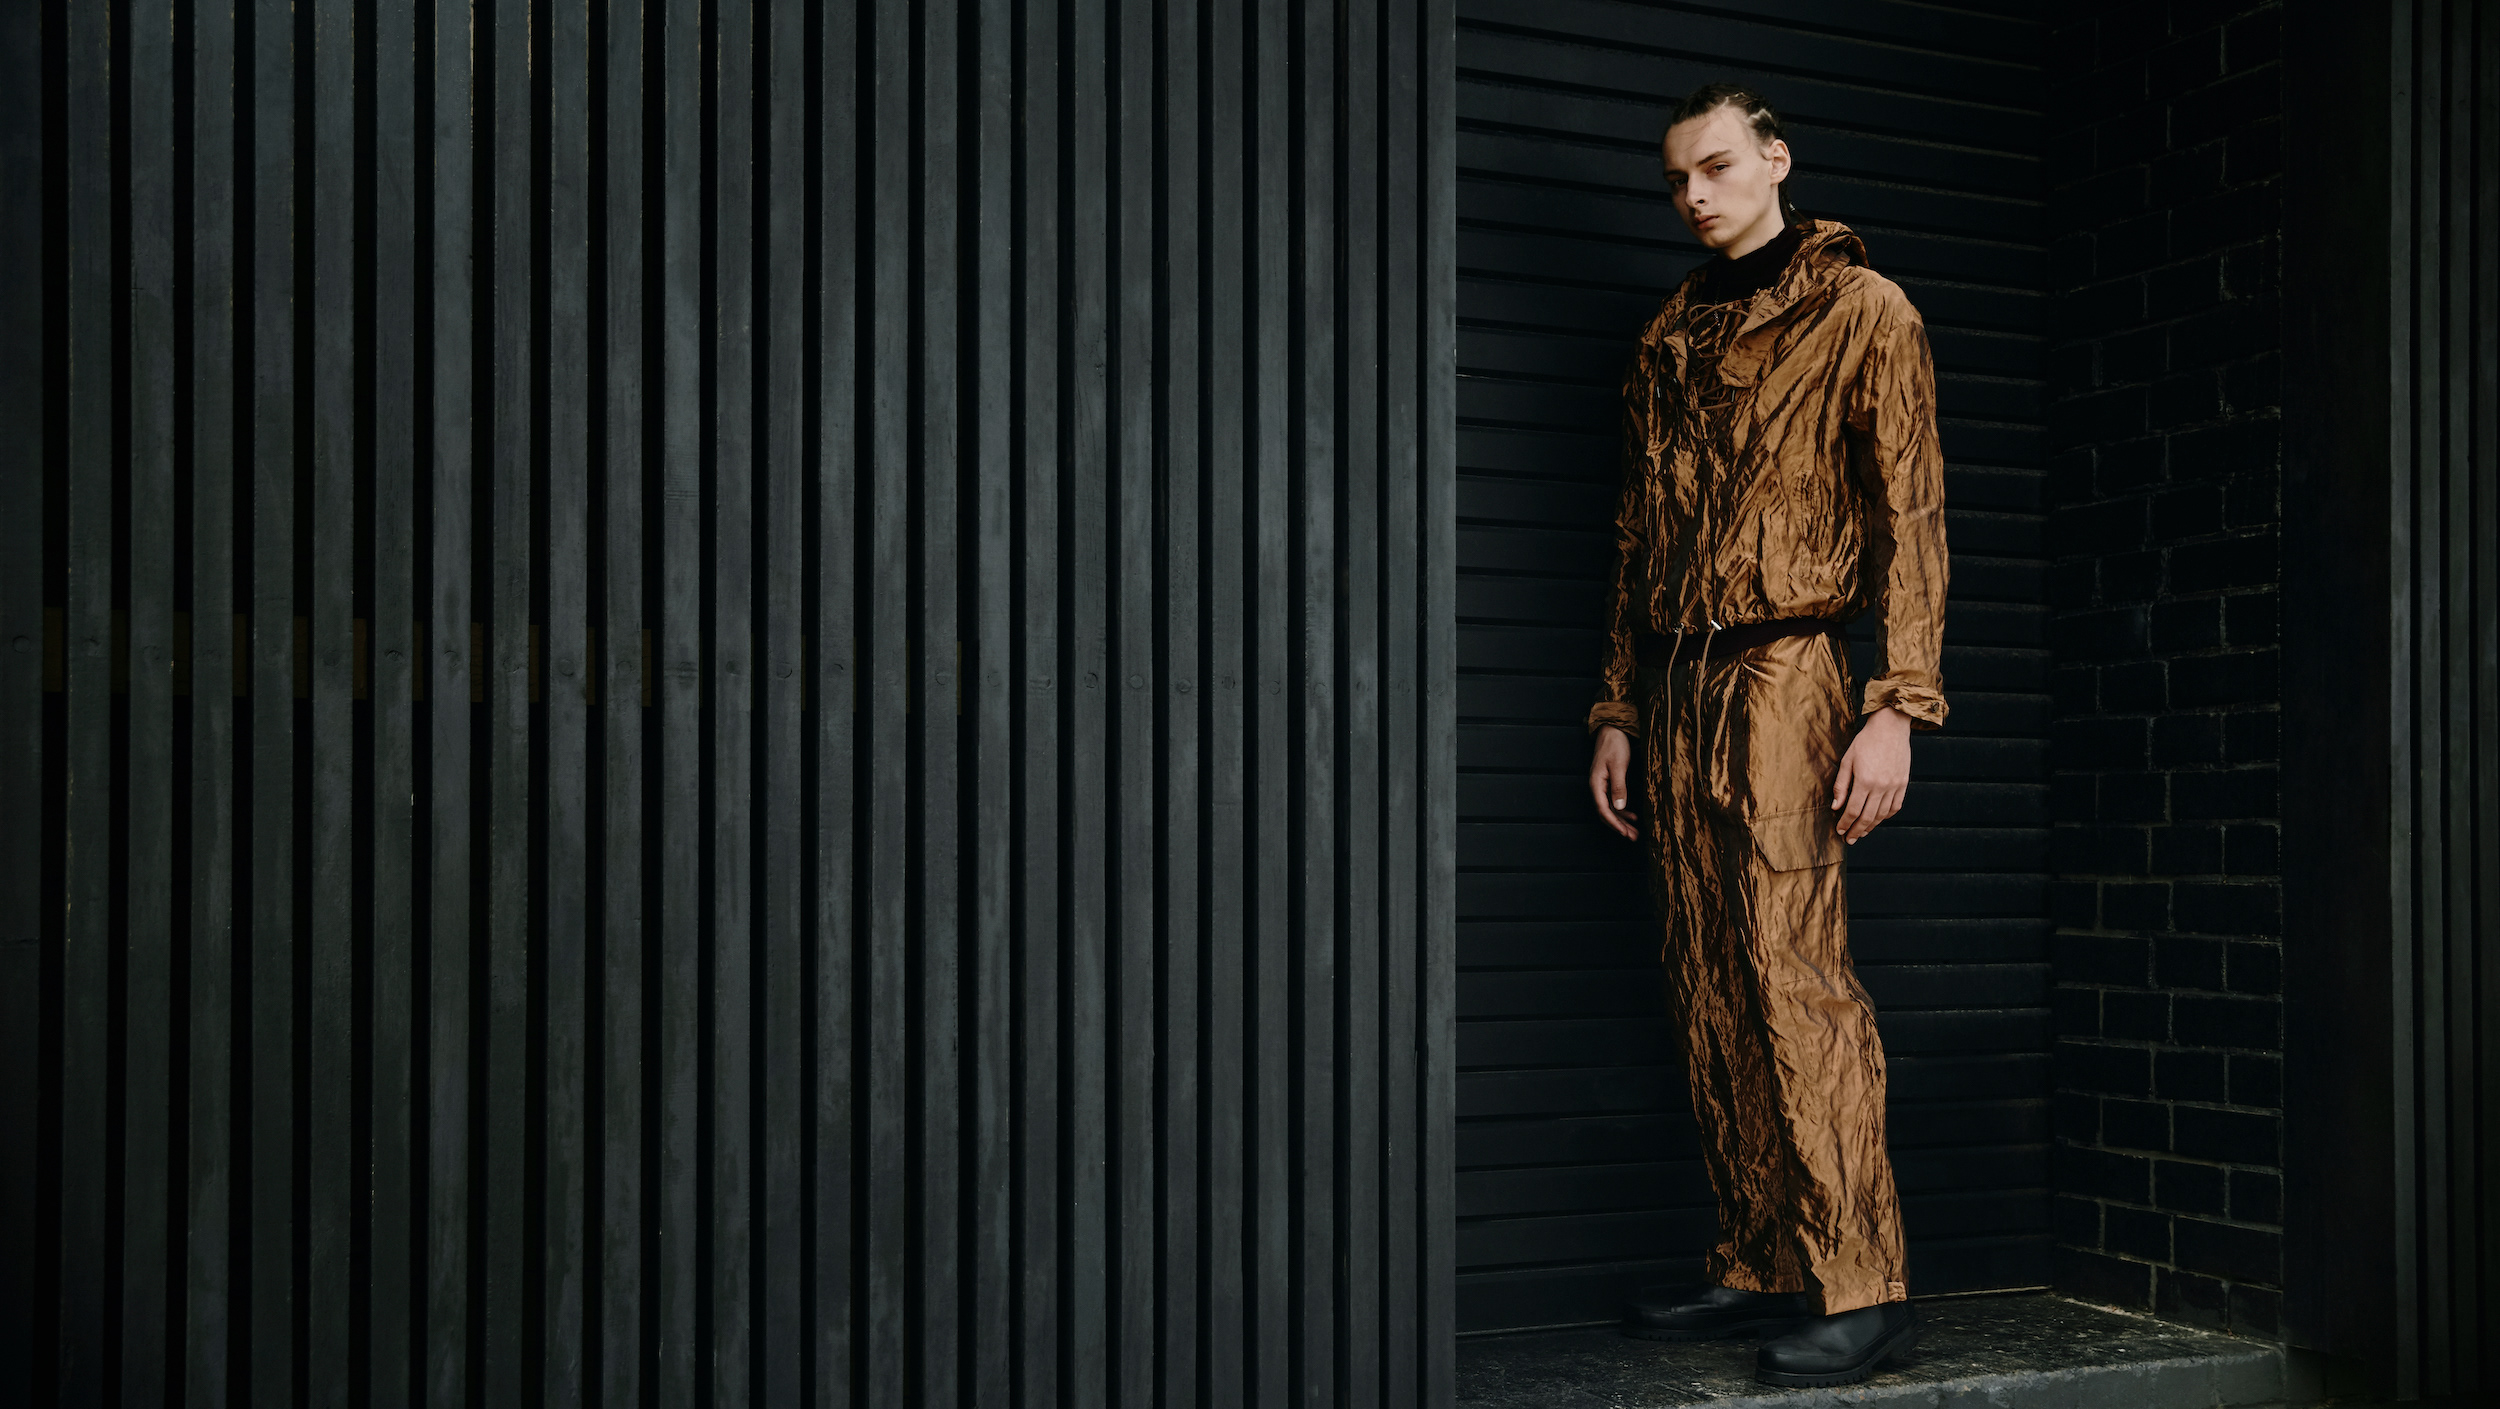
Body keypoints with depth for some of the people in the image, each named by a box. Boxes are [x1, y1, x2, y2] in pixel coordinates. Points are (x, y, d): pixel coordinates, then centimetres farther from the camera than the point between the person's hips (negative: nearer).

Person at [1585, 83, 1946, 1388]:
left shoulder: (1860, 310, 2)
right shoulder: (1669, 338, 21)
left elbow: (1910, 518, -5)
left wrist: (1897, 705, -14)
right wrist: (1618, 711, 16)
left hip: (1785, 673, -6)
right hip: (1675, 689, 6)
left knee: (1791, 979, -12)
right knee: (1710, 996, 5)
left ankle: (1857, 1283, -5)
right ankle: (1754, 1265, 13)